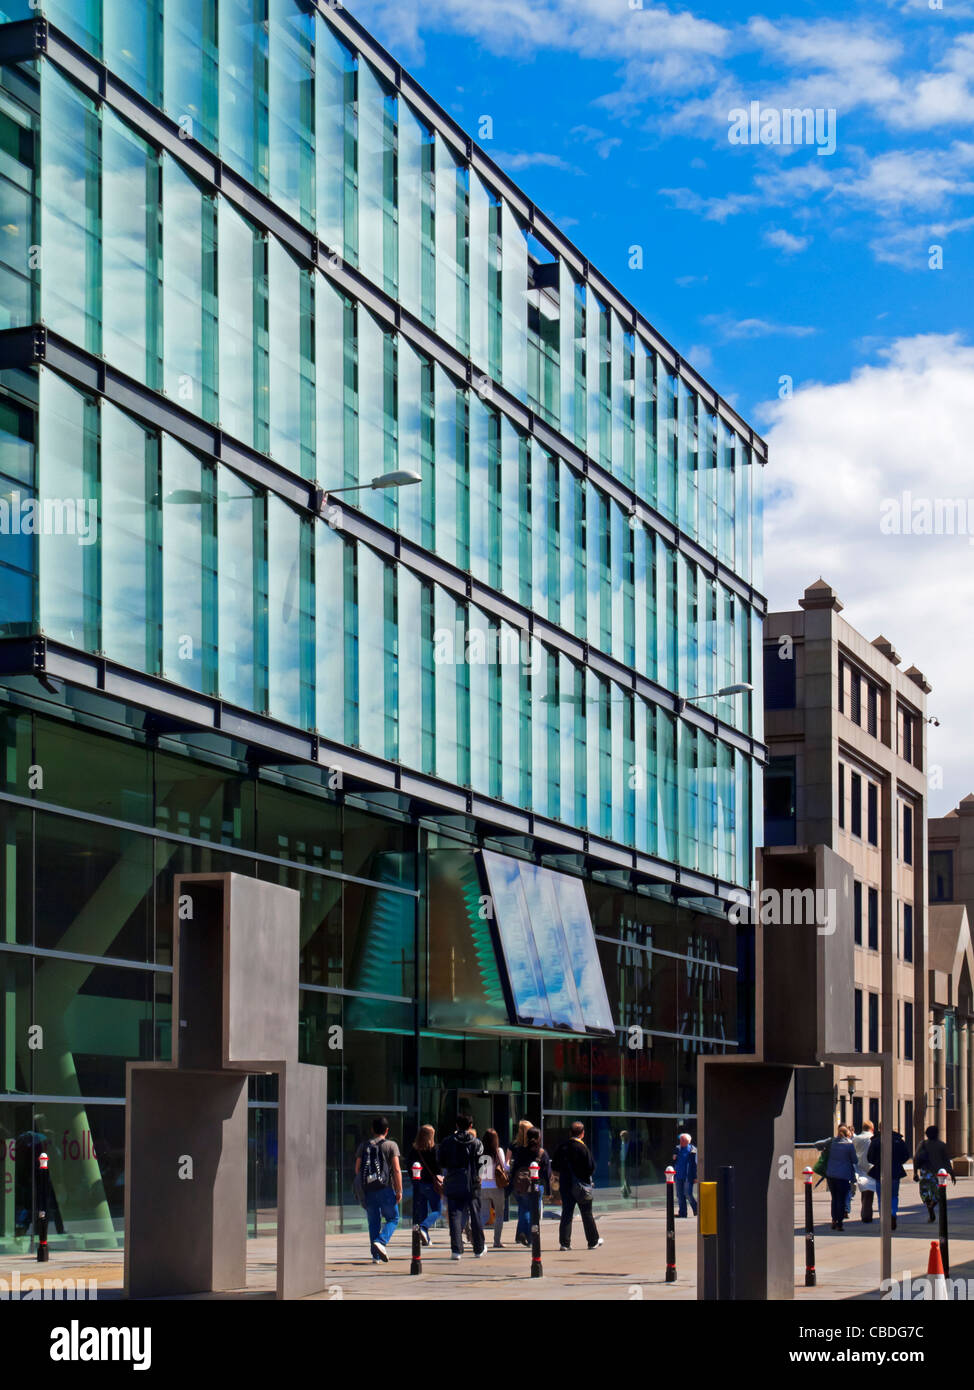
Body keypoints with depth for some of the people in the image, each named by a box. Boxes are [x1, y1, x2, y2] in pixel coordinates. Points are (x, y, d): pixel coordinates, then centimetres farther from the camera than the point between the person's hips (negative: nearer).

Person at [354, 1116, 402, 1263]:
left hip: (368, 1189, 3)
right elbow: (397, 1170, -8)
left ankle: (376, 1255, 4)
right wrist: (399, 1190, -4)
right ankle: (381, 1242, -16)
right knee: (393, 1219, 9)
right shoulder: (391, 1145, -1)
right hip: (385, 1188, -3)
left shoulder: (364, 1146, 10)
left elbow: (357, 1169, 10)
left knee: (373, 1222, 9)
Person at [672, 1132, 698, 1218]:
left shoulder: (692, 1150, -6)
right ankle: (682, 1212, 13)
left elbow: (695, 1164, -7)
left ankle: (696, 1209, 12)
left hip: (688, 1176, -6)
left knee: (688, 1194, -8)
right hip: (679, 1176, 6)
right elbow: (673, 1163, 20)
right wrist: (673, 1159, -4)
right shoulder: (678, 1149, 12)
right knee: (680, 1195, 6)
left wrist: (695, 1177, -11)